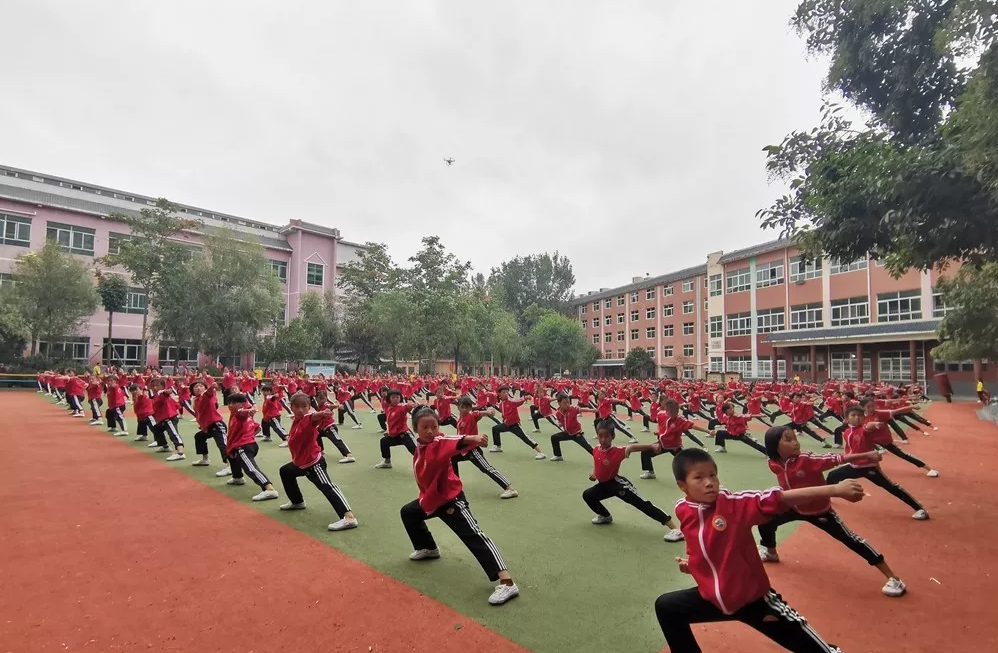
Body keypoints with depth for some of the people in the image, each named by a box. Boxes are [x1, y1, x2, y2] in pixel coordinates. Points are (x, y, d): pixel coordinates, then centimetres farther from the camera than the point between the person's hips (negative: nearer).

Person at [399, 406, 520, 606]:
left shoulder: (440, 442, -24)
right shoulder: (419, 447, 0)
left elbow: (455, 442, -46)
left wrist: (471, 439, -64)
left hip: (451, 499, -9)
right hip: (431, 500, 9)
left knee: (474, 536, -18)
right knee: (408, 512, 28)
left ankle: (507, 583, -26)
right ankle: (428, 549, 47)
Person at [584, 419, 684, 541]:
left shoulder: (617, 451, -21)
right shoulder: (595, 451, -3)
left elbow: (633, 447, -35)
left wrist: (652, 446, -49)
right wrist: (593, 475, 0)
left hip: (617, 483, -7)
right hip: (604, 485, 7)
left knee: (643, 504, -14)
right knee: (587, 495, 14)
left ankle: (675, 529, -16)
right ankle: (606, 516, 38)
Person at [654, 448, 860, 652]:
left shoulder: (735, 503, -23)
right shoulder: (683, 511, -9)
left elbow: (780, 498, -33)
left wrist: (835, 489, -40)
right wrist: (689, 562, -1)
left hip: (752, 597, -4)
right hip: (713, 596, 4)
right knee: (666, 607, 11)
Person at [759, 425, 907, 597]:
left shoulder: (808, 459, -31)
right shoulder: (773, 464, -18)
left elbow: (838, 459, -38)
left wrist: (867, 455, -46)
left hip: (820, 511, -5)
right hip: (795, 507, 5)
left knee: (850, 540, -7)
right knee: (766, 522, 12)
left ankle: (893, 578, 5)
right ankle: (770, 552, 43)